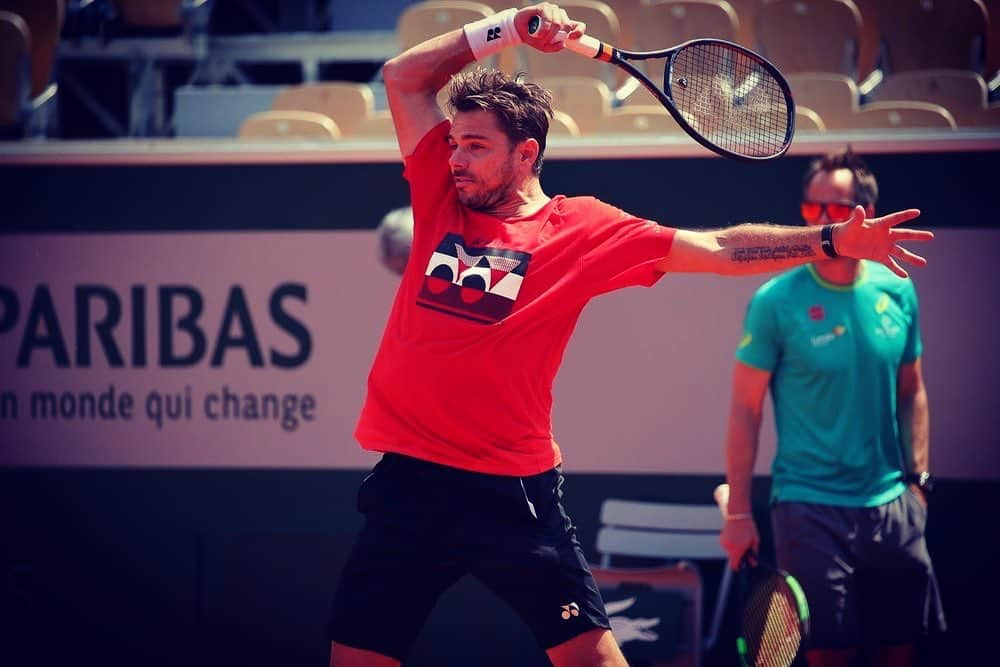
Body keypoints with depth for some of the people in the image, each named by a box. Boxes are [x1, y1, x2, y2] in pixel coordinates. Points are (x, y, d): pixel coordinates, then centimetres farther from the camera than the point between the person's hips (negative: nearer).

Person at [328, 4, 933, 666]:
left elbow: (717, 249, 0)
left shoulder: (581, 229, 0)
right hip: (409, 481, 3)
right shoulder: (441, 199, 8)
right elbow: (404, 76, 13)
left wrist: (832, 240, -7)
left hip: (514, 487, -3)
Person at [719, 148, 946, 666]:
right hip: (810, 505, -4)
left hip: (891, 506, 4)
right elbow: (745, 410, -4)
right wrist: (738, 513, -6)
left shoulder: (897, 292, 4)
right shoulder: (776, 301, -8)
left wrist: (917, 478, 8)